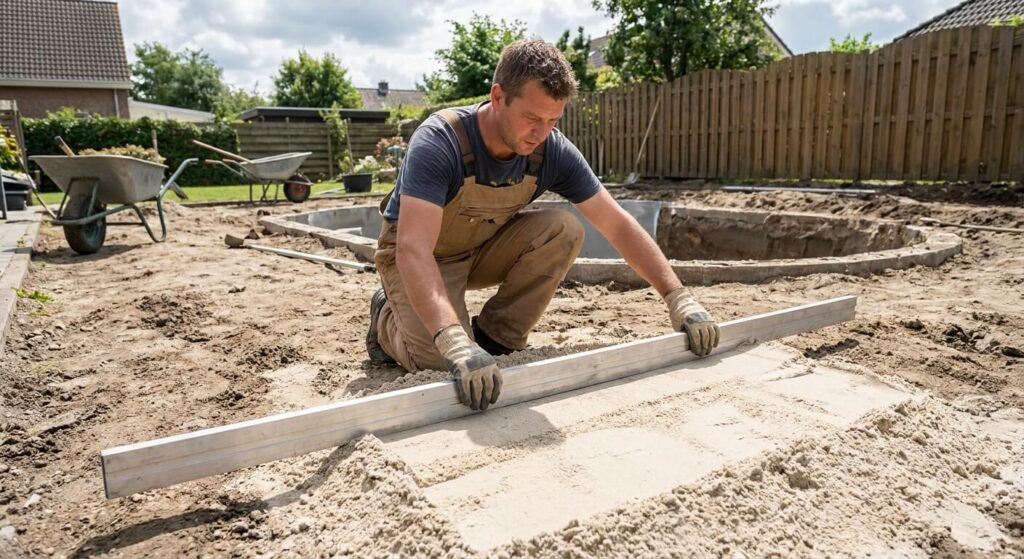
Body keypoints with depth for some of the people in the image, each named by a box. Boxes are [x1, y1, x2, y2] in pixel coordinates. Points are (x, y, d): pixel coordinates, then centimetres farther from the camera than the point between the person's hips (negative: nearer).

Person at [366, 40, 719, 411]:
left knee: (563, 230, -22)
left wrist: (678, 297, -21)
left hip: (483, 248, 5)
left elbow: (617, 224, -13)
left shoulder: (552, 151, -17)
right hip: (422, 257, -4)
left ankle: (494, 338, -6)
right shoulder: (439, 142, -32)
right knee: (443, 362, -28)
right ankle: (388, 319, 7)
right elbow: (413, 249, -43)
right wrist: (455, 343, -57)